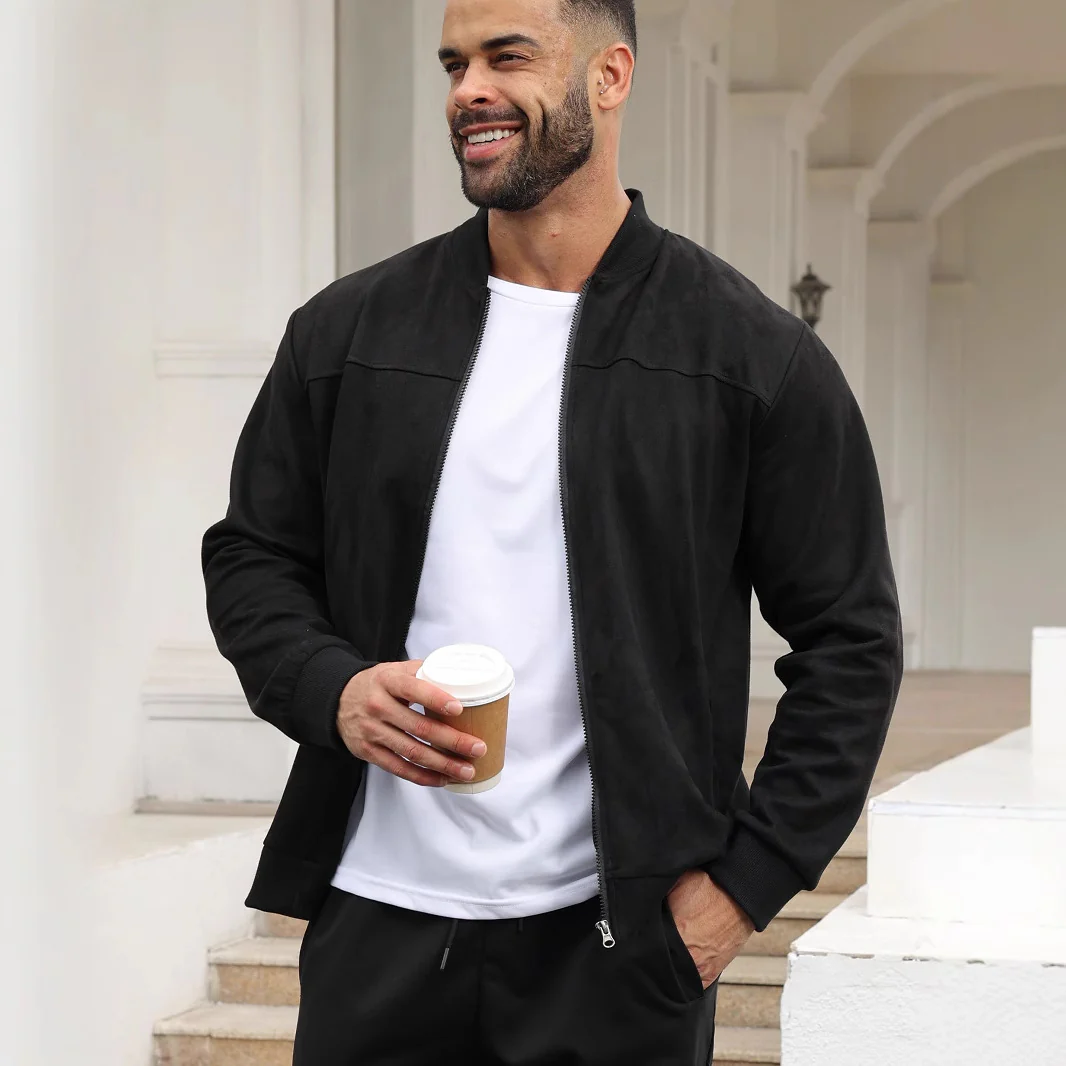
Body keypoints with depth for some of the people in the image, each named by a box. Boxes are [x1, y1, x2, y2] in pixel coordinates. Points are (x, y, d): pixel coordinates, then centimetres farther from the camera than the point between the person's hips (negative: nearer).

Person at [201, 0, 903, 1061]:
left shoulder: (753, 357, -1)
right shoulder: (347, 333, 7)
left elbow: (850, 641, 1)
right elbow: (249, 556, 14)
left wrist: (745, 880, -5)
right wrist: (332, 688, -7)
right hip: (377, 925, 2)